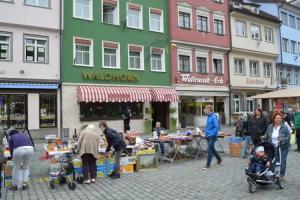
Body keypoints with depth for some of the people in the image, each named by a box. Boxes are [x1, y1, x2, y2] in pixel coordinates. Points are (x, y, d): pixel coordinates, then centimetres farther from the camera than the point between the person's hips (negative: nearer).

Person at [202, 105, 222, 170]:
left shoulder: (214, 117, -17)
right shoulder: (209, 116, 10)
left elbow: (217, 127, -22)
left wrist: (212, 134, -21)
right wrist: (206, 132, 14)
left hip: (212, 136, -9)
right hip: (209, 136, 9)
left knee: (209, 149, -7)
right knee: (212, 149, 19)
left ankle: (208, 164, 0)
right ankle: (219, 159, 39)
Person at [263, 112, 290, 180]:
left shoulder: (284, 127, -10)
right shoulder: (270, 127, 0)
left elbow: (288, 137, -9)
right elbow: (266, 135, 12)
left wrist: (282, 140, -25)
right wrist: (264, 137, -8)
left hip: (283, 147, -2)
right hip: (272, 147, 3)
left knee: (282, 161, 4)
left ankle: (282, 175, 22)